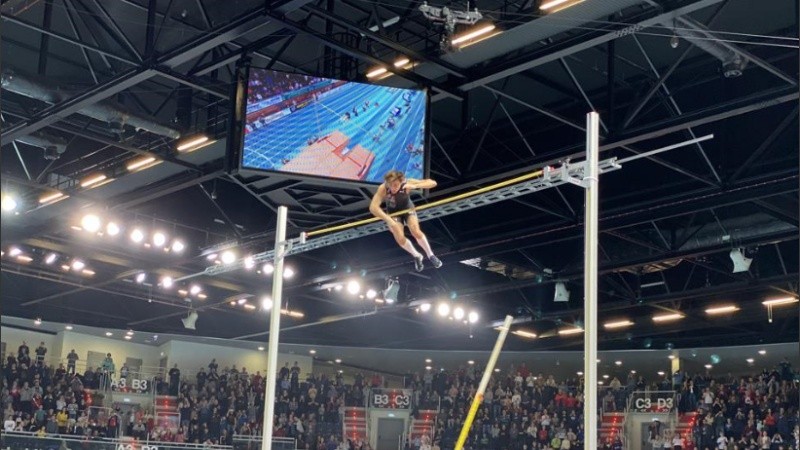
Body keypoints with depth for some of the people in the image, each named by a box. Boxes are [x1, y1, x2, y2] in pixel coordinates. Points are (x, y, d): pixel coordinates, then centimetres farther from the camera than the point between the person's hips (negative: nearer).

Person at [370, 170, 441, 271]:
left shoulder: (407, 183, -31)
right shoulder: (383, 189, -34)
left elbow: (433, 183, -34)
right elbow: (373, 207, -43)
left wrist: (415, 186, -49)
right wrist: (389, 220, -51)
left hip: (408, 210, 0)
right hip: (393, 213, 0)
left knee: (416, 232, -22)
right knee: (400, 238, -16)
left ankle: (431, 256, 5)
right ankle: (417, 256, 15)